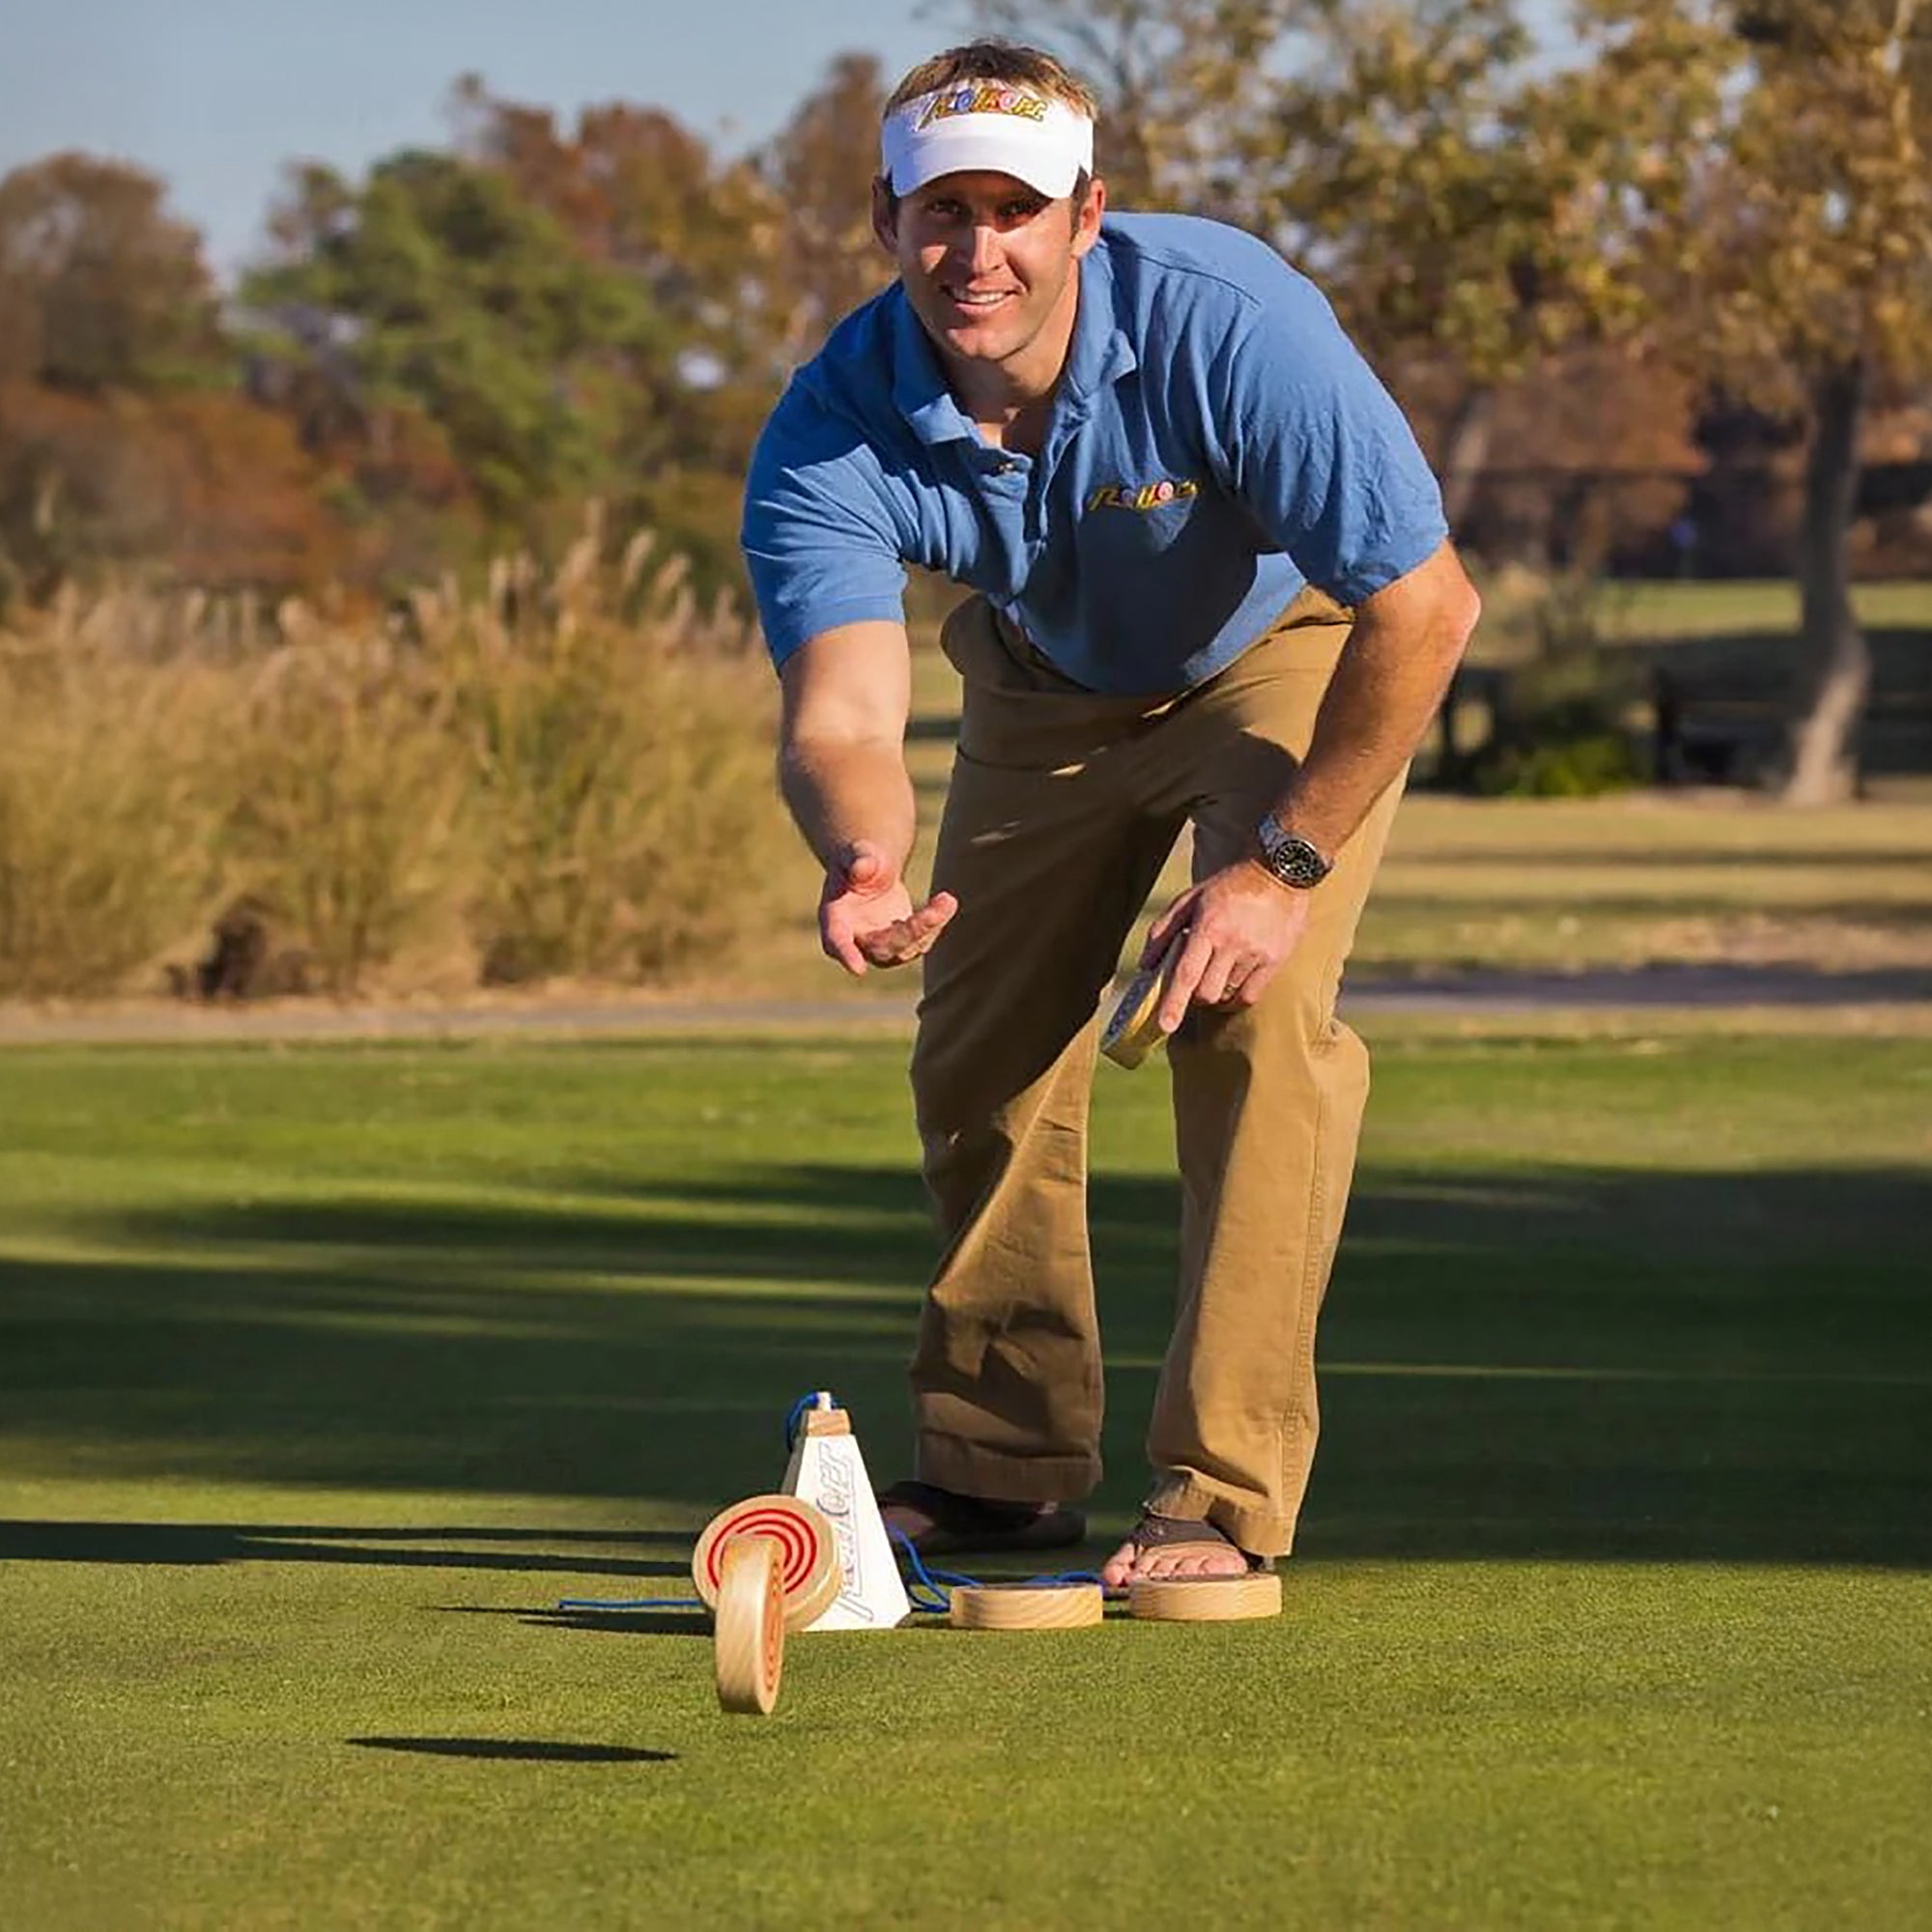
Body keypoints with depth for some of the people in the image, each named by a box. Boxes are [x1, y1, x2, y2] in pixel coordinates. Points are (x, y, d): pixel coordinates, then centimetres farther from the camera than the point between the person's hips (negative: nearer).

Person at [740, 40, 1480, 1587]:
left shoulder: (1230, 326, -38)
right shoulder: (834, 434, -28)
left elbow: (1427, 605, -32)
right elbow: (840, 707, -37)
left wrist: (1282, 862, -32)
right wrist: (864, 861, -61)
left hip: (1294, 642, -4)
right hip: (1055, 675, 4)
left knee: (1252, 1011, -22)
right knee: (983, 1047, 3)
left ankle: (1223, 1495, -20)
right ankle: (1002, 1464, 22)